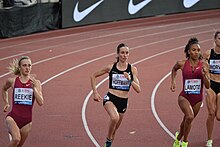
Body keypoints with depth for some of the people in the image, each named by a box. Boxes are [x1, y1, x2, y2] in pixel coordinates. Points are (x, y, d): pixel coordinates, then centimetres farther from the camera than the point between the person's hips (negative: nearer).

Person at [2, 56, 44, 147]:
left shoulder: (36, 82, 0)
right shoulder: (12, 80, -1)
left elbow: (40, 102, -10)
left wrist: (34, 87, -18)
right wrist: (6, 103, 17)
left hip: (27, 119, 3)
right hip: (13, 116, -3)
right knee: (16, 139, -29)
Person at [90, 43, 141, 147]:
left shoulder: (132, 69, -1)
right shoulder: (111, 67, -3)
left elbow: (138, 90, -6)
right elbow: (93, 76, 9)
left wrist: (130, 79, -21)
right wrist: (95, 92, 1)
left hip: (123, 102, 3)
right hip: (110, 98, -3)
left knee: (114, 129, 13)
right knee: (115, 117, -33)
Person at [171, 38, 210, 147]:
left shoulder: (204, 66, -7)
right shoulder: (182, 64, -7)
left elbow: (207, 86, -8)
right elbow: (174, 69, 18)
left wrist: (204, 74, -24)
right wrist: (173, 81, 7)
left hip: (197, 99, 2)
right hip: (184, 97, -2)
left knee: (186, 122, 17)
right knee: (190, 116, -30)